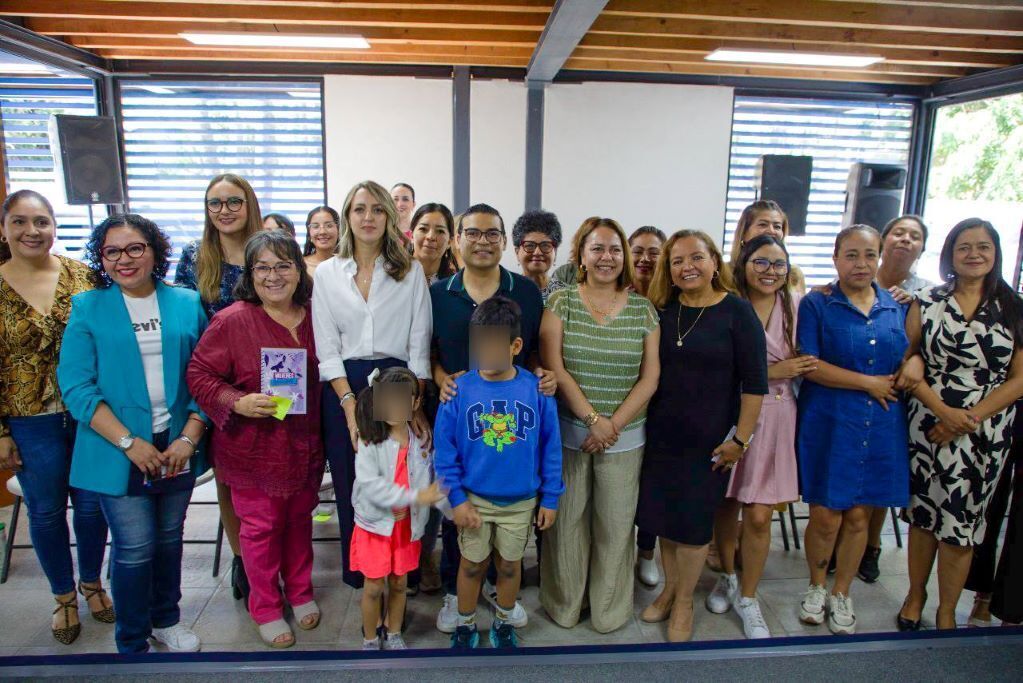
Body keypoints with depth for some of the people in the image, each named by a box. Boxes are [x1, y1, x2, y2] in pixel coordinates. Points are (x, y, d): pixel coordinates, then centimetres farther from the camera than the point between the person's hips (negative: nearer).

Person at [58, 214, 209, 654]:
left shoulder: (187, 304, 3)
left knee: (169, 539, 16)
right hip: (119, 453, -2)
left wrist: (189, 437, -9)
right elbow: (76, 387, -8)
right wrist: (129, 443, -15)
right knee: (135, 548, 3)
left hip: (177, 448, 2)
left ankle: (166, 619, 38)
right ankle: (132, 643, 24)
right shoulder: (87, 308, -2)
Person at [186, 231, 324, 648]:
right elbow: (199, 375, -9)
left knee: (299, 520, 19)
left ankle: (300, 592, 40)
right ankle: (266, 609, 31)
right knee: (261, 527, 10)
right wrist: (238, 403, -23)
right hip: (253, 449, -3)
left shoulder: (315, 318, 0)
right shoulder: (231, 321, -12)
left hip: (304, 447, 4)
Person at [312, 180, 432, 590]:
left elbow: (419, 345, 1)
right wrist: (351, 407, -10)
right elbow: (327, 349, 1)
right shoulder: (327, 273, 5)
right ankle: (358, 575, 28)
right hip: (344, 390, 1)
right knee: (352, 489, 8)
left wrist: (417, 405, -7)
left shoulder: (411, 271, 4)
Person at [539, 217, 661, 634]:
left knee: (615, 525, 9)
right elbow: (554, 367, -7)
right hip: (568, 431, -1)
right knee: (566, 519, 8)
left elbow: (650, 376, 0)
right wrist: (593, 418, -13)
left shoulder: (643, 309, 3)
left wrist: (613, 424, -9)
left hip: (624, 437, 1)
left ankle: (609, 609, 30)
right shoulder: (561, 302, 0)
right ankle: (564, 604, 29)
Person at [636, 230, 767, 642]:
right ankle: (669, 588, 35)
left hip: (709, 438, -4)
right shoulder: (662, 310, 4)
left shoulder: (737, 312, -8)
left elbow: (754, 383, -9)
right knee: (662, 515, 13)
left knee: (694, 521, 7)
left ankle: (684, 601, 28)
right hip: (661, 434, 4)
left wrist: (740, 439, -11)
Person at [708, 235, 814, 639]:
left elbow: (807, 360, 16)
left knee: (759, 515, 2)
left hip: (775, 417, 1)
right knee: (727, 504, 13)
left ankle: (747, 598, 24)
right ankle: (727, 578, 39)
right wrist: (773, 371, -14)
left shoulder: (797, 304, 2)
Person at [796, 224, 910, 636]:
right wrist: (868, 383, -11)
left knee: (859, 515, 9)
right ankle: (816, 587, 28)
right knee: (825, 515, 1)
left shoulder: (898, 306, 9)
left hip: (881, 427, 3)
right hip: (829, 423, -3)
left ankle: (841, 594, 30)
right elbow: (809, 364, -11)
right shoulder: (817, 304, -2)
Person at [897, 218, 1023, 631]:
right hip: (929, 423, 0)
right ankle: (915, 597, 28)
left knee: (961, 522, 6)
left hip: (987, 432, 0)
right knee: (923, 513, 10)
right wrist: (943, 410, -14)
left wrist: (969, 420, -12)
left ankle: (946, 614, 23)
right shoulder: (927, 302, 3)